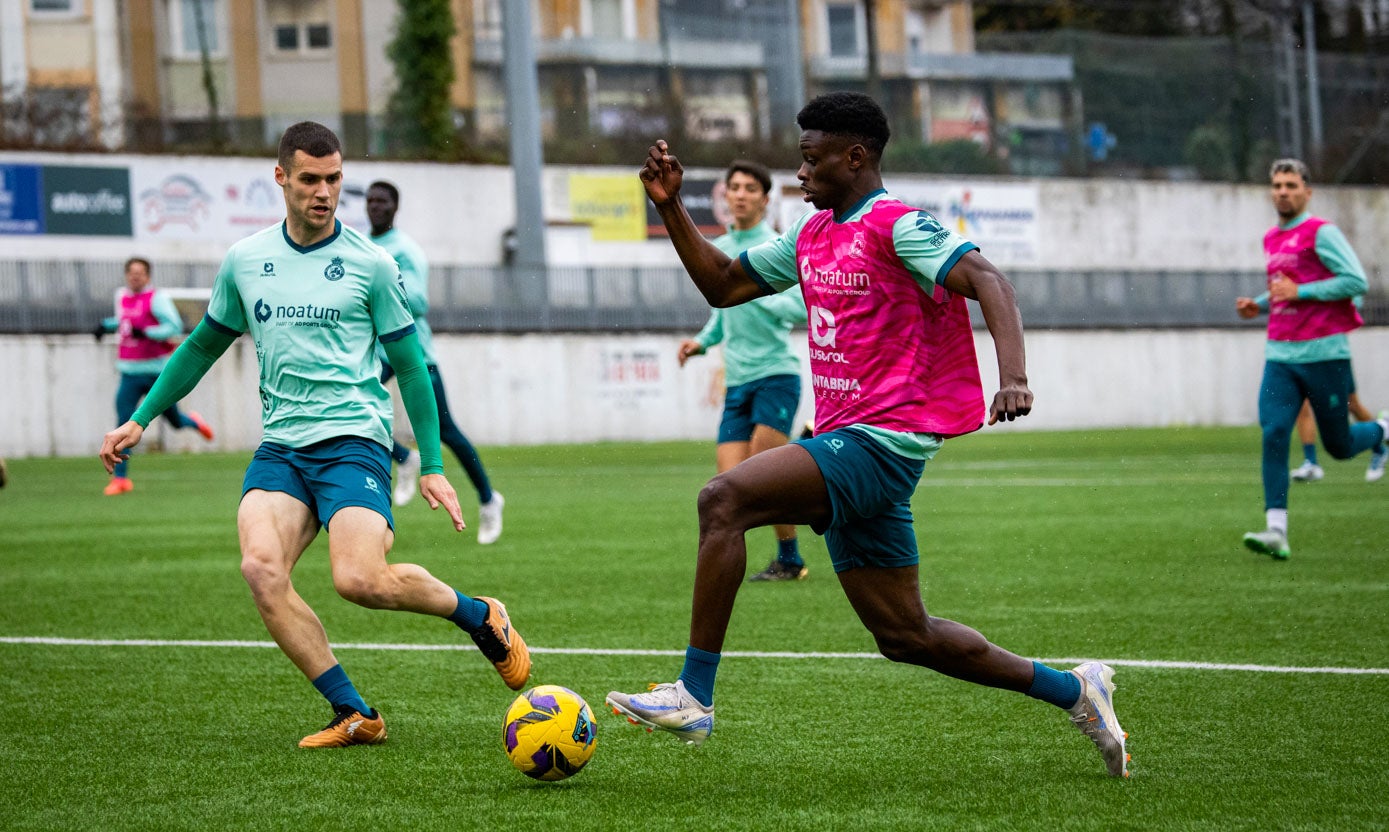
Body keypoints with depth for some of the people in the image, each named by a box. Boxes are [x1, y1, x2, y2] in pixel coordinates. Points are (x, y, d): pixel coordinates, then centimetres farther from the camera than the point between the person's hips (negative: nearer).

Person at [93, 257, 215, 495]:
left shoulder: (157, 298, -10)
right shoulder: (122, 297, 10)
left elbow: (175, 326, -19)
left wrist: (146, 332, -28)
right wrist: (106, 325, 14)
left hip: (158, 372, -4)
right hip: (130, 373, 4)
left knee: (174, 419, 11)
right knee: (124, 423, -9)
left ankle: (193, 421, 50)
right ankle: (120, 478, -7)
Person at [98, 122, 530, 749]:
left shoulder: (369, 264, 1)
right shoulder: (244, 261, 10)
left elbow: (409, 365, 7)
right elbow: (204, 345, 24)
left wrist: (431, 467, 4)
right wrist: (140, 419, 20)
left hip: (353, 438, -4)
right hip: (280, 444, 4)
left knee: (359, 580, -24)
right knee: (260, 568, -23)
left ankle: (480, 616, 7)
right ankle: (353, 714, -14)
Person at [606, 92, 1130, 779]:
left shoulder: (895, 225, -9)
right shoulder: (812, 234, 17)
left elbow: (987, 281, -20)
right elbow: (722, 284, 24)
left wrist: (1013, 375, -35)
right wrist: (670, 207, 12)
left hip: (882, 440, -10)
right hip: (847, 445, 10)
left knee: (724, 497, -24)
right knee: (907, 638, 11)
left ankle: (693, 697, -22)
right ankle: (1072, 691, 24)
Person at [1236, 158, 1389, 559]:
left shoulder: (1321, 233, -8)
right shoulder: (1272, 239, 15)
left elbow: (1356, 282, -15)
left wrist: (1299, 291, -17)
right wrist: (1259, 305, 11)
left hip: (1324, 353, -5)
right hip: (1280, 355, 6)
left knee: (1339, 446, 5)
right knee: (1273, 434, -13)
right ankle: (1276, 532, -16)